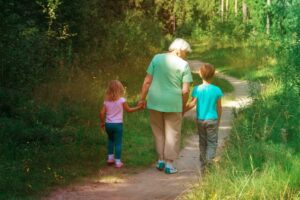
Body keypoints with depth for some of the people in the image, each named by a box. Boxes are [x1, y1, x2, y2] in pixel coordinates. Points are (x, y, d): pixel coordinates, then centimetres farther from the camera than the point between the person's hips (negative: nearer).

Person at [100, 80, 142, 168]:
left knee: (111, 140, 26)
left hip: (108, 124, 4)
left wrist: (102, 122, 12)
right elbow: (129, 110, 0)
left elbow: (102, 113, -3)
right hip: (117, 124, -3)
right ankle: (118, 162, 4)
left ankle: (110, 157, 26)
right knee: (118, 143, 4)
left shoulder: (106, 101, -2)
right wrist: (138, 107, 12)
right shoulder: (121, 100, -10)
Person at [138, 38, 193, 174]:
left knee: (158, 131, 18)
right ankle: (169, 163, 9)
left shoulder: (157, 58, 1)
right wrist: (183, 106, 6)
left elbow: (147, 81, -1)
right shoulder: (184, 65, -6)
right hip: (173, 103, -3)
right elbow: (185, 90, -8)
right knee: (172, 133, 9)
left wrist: (142, 98, 6)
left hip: (155, 101, 3)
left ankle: (160, 159, 21)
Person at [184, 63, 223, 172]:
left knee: (202, 142, 13)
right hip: (212, 119, -2)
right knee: (212, 142, 5)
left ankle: (203, 166, 17)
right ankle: (209, 162, -15)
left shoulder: (197, 89, -7)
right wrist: (219, 120, 14)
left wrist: (182, 110, 3)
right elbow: (219, 107, 1)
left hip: (200, 120, 2)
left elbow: (192, 104, -11)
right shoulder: (216, 90, -6)